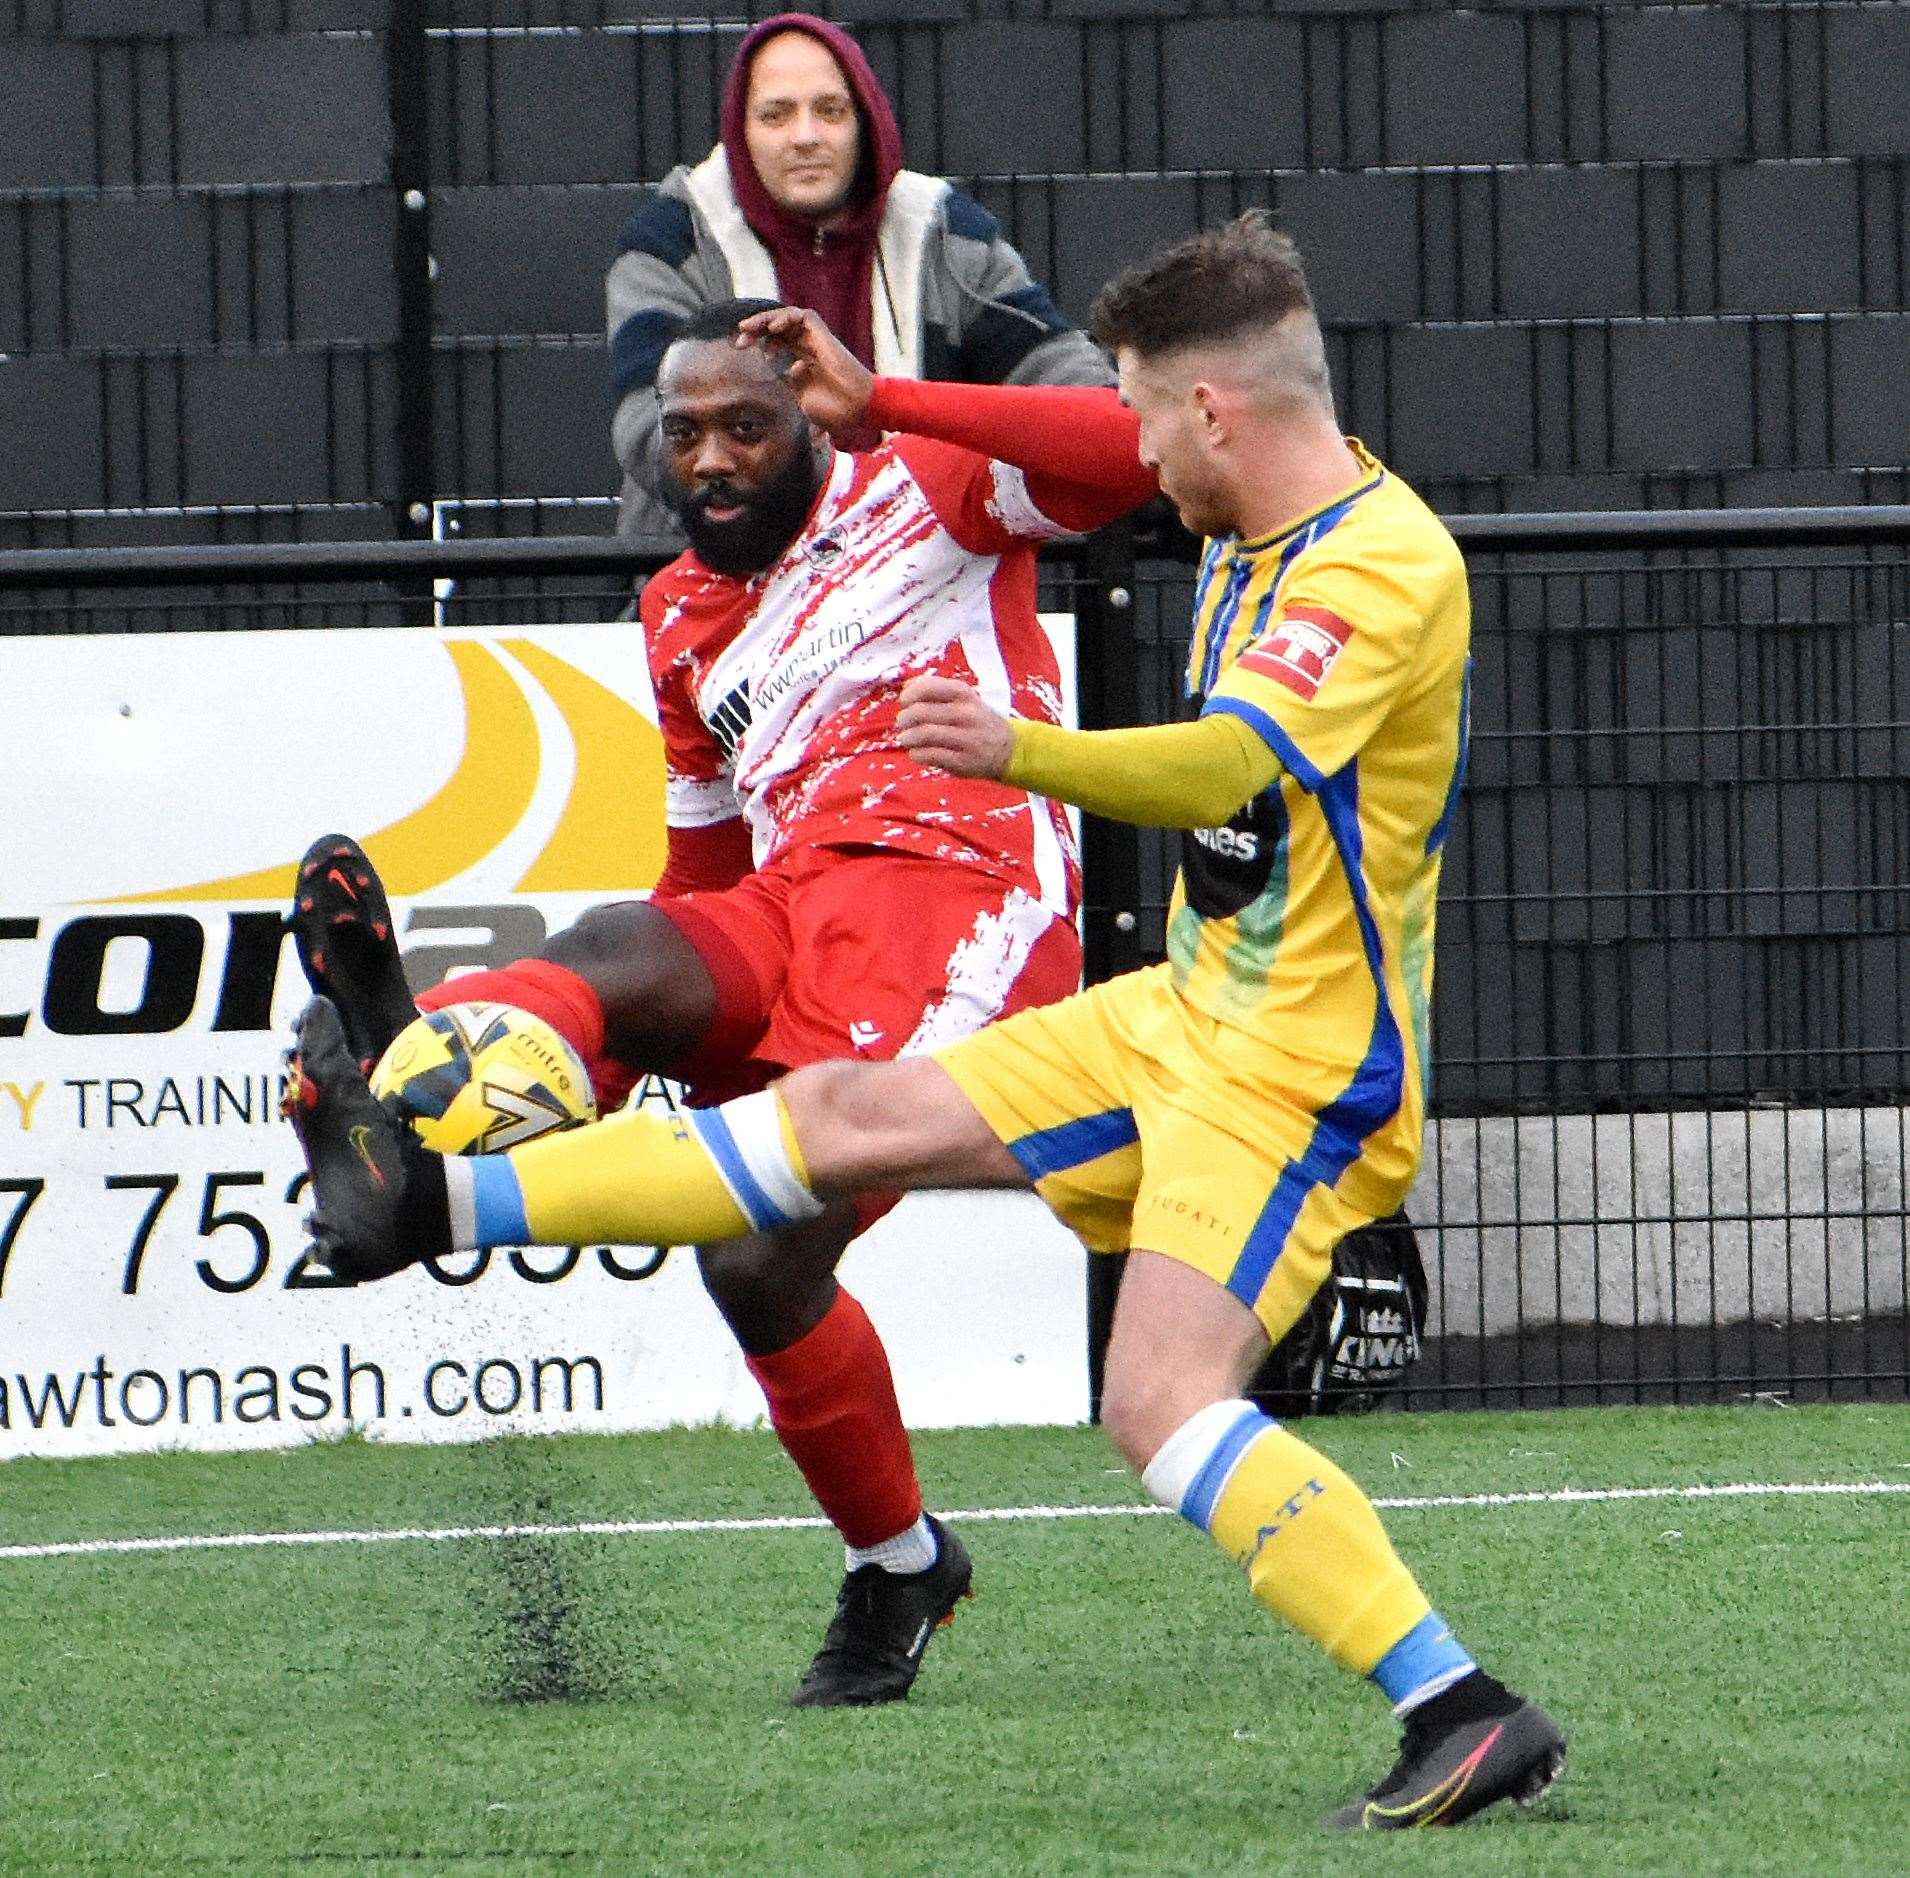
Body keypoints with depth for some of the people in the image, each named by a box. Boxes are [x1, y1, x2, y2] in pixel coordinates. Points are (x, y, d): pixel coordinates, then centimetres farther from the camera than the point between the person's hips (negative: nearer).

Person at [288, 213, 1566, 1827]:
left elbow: (1228, 765, -39)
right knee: (853, 1116, 11)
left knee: (1164, 1402, -24)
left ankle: (1469, 1716, -27)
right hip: (1188, 1015, 10)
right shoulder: (1258, 533, 9)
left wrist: (1025, 754, -54)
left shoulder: (1385, 562, -21)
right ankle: (429, 1198, 16)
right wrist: (876, 407, 34)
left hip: (1301, 1071, -10)